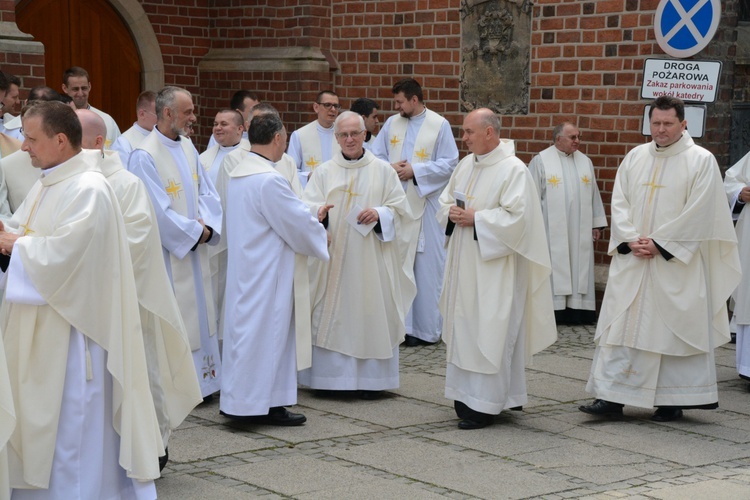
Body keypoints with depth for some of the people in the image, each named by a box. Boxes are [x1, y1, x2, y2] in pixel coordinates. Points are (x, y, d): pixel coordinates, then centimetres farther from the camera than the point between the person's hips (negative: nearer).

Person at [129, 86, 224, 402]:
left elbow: (207, 192, 9)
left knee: (198, 314, 12)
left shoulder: (187, 147, 7)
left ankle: (200, 381, 20)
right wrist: (195, 231, -12)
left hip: (195, 250, 8)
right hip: (167, 254, -8)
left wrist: (205, 225, -9)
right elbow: (159, 211, -20)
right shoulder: (145, 156, -17)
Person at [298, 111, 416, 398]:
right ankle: (332, 375, 6)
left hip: (371, 256, -1)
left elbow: (399, 209, 6)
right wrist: (319, 213, -20)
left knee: (371, 313, -2)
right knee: (332, 313, -1)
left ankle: (371, 379, 6)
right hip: (333, 254, 1)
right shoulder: (324, 172, 9)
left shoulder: (383, 171, 7)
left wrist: (379, 214, -14)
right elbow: (307, 207, 2)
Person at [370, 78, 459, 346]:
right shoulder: (391, 123, 10)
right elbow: (374, 155, 12)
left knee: (426, 266, -1)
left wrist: (415, 170, -12)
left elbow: (449, 163, -6)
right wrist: (390, 168, -9)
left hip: (425, 204, -4)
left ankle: (425, 328, 6)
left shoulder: (440, 125, -3)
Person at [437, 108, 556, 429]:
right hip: (464, 262, 8)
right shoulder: (466, 165, 11)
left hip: (493, 265, -8)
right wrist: (452, 213, -3)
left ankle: (485, 404, -1)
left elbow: (516, 217, -20)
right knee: (464, 327, 11)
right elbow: (445, 201, 19)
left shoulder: (513, 170, -13)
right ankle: (468, 395, 20)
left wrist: (475, 219, -18)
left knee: (489, 330, -5)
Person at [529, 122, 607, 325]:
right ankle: (553, 311, 2)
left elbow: (594, 195, 13)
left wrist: (597, 224, 9)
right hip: (552, 231, -4)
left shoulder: (585, 162, 10)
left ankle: (577, 309, 8)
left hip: (580, 232, 4)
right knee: (554, 270, -2)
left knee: (580, 270, 4)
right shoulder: (541, 161, -3)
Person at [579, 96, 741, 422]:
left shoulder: (701, 161, -5)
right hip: (631, 259, 4)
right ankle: (611, 396, 3)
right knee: (620, 324, 1)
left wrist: (658, 243, -14)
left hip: (675, 262, -4)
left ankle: (673, 401, 11)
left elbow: (698, 213, -11)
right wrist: (631, 240, -8)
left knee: (675, 327, 1)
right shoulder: (635, 157, 10)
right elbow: (619, 202, 8)